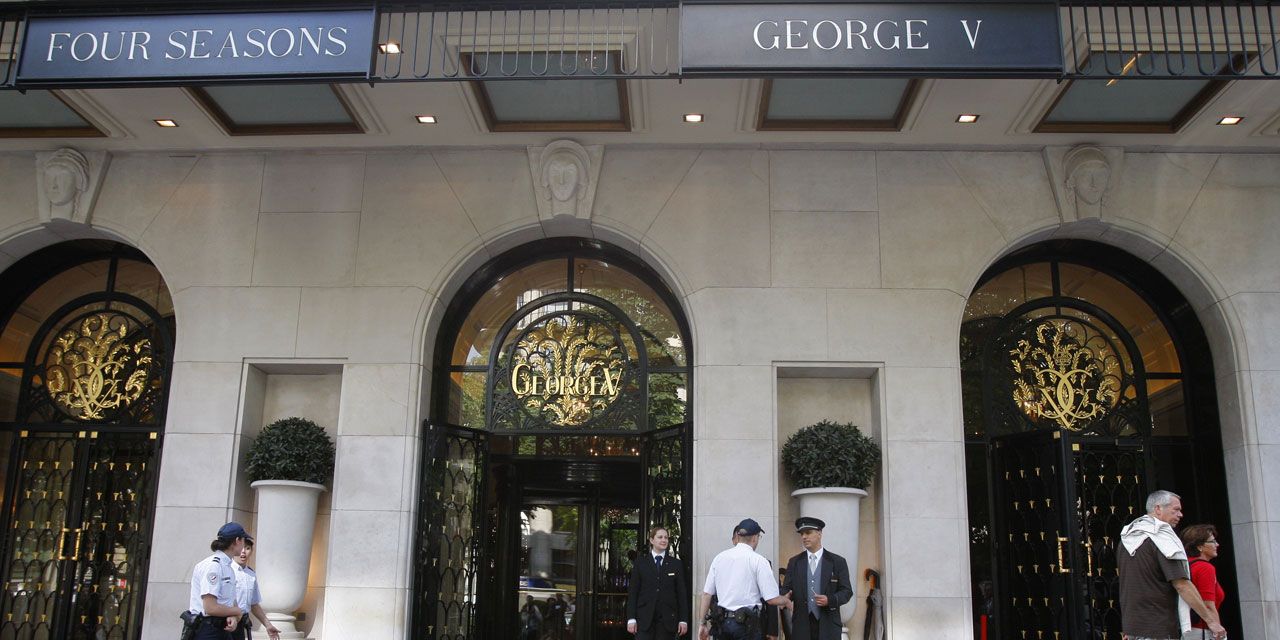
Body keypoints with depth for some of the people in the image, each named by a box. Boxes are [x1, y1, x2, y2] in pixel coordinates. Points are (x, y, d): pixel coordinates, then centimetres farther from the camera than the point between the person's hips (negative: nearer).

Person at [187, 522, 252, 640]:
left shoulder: (229, 567, 12)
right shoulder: (213, 565, -16)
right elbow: (211, 608, -22)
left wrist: (233, 617, -10)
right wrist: (237, 611, -7)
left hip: (223, 630, 9)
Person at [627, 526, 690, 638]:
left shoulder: (676, 564, 8)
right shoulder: (640, 562, 6)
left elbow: (682, 593, 7)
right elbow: (632, 591, 4)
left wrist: (683, 619, 0)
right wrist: (631, 618, -4)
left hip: (667, 619, 1)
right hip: (644, 618, -1)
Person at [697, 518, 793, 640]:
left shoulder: (719, 558, 7)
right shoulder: (758, 560, -7)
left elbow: (706, 594, 8)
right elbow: (772, 599, -9)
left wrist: (703, 624, 13)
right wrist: (786, 601, 12)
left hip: (723, 621, 5)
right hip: (747, 623, -4)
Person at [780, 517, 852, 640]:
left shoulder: (838, 562, 4)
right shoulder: (794, 562, 11)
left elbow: (847, 591, 2)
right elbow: (787, 588, 9)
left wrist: (830, 600, -16)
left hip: (828, 626, -2)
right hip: (802, 625, 2)